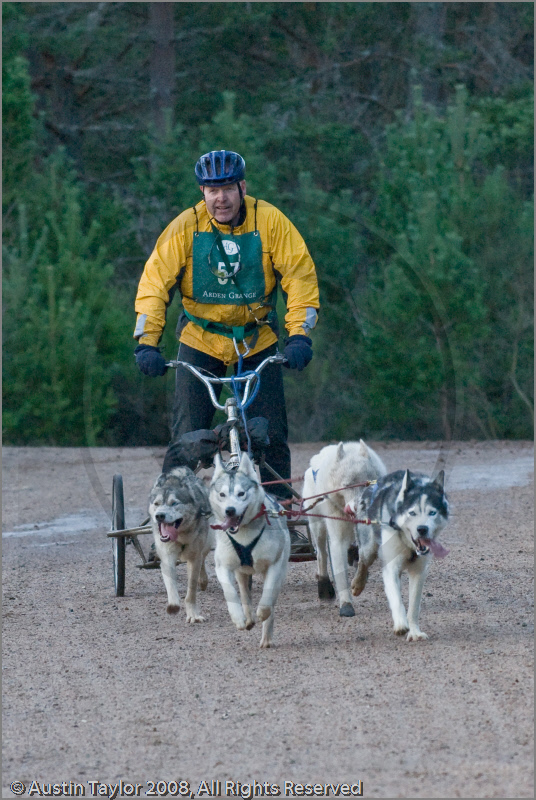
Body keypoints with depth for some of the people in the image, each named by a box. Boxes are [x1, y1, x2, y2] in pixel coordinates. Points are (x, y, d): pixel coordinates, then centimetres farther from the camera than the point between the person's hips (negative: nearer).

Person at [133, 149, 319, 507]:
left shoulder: (270, 222, -12)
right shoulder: (186, 226, -12)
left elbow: (300, 276, -12)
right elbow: (155, 283, -13)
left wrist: (299, 335, -23)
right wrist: (147, 343, -23)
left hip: (258, 341, 0)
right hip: (201, 340, 0)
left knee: (272, 435, -5)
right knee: (187, 436, -8)